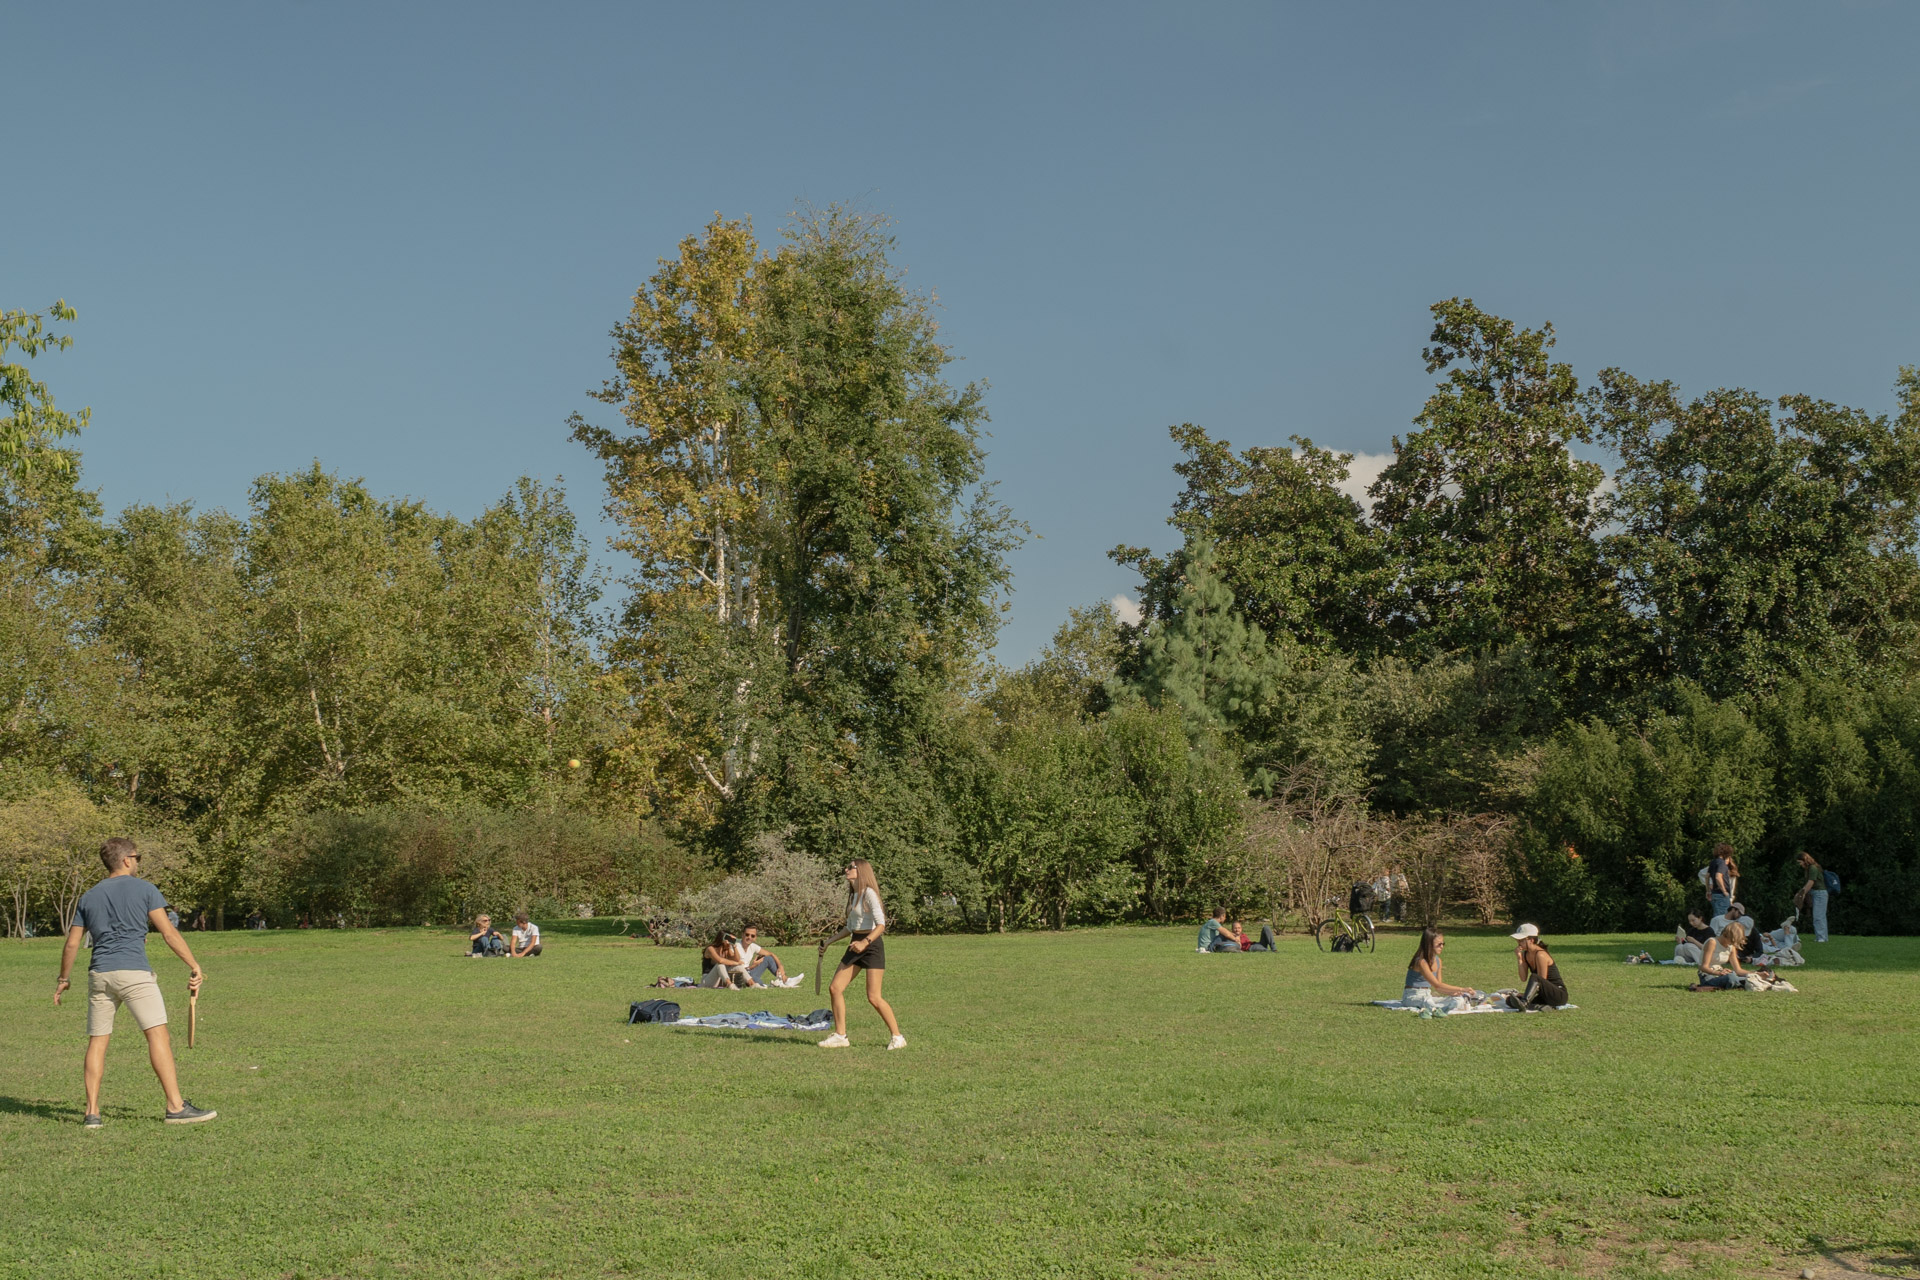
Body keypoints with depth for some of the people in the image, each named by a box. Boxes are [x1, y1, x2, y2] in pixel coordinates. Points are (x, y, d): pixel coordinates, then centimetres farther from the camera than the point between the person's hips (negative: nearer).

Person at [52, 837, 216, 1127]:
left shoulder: (89, 897, 16)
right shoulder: (143, 889, 2)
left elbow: (72, 944, 18)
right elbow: (168, 932, -5)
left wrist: (64, 979, 31)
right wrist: (194, 966, -2)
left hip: (99, 974, 5)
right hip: (133, 972, -5)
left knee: (97, 1041, 10)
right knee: (158, 1035, -7)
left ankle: (92, 1112, 6)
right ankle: (176, 1107, -12)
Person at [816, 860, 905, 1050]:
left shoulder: (868, 893, -12)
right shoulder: (852, 895, 14)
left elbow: (881, 924, -19)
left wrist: (865, 942, -31)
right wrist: (829, 941, 19)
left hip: (872, 944, -9)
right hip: (855, 945, 9)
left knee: (874, 997, -10)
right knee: (835, 988, 1)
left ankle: (897, 1037, 1)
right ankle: (840, 1035, 9)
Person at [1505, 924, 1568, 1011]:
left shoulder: (1540, 955, -17)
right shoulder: (1525, 954, 7)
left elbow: (1542, 981, -16)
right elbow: (1523, 978, -1)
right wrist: (1519, 959, -10)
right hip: (1544, 996, 8)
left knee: (1534, 977, -36)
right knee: (1509, 1000, -11)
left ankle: (1524, 1003, -55)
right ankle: (1539, 1006, -26)